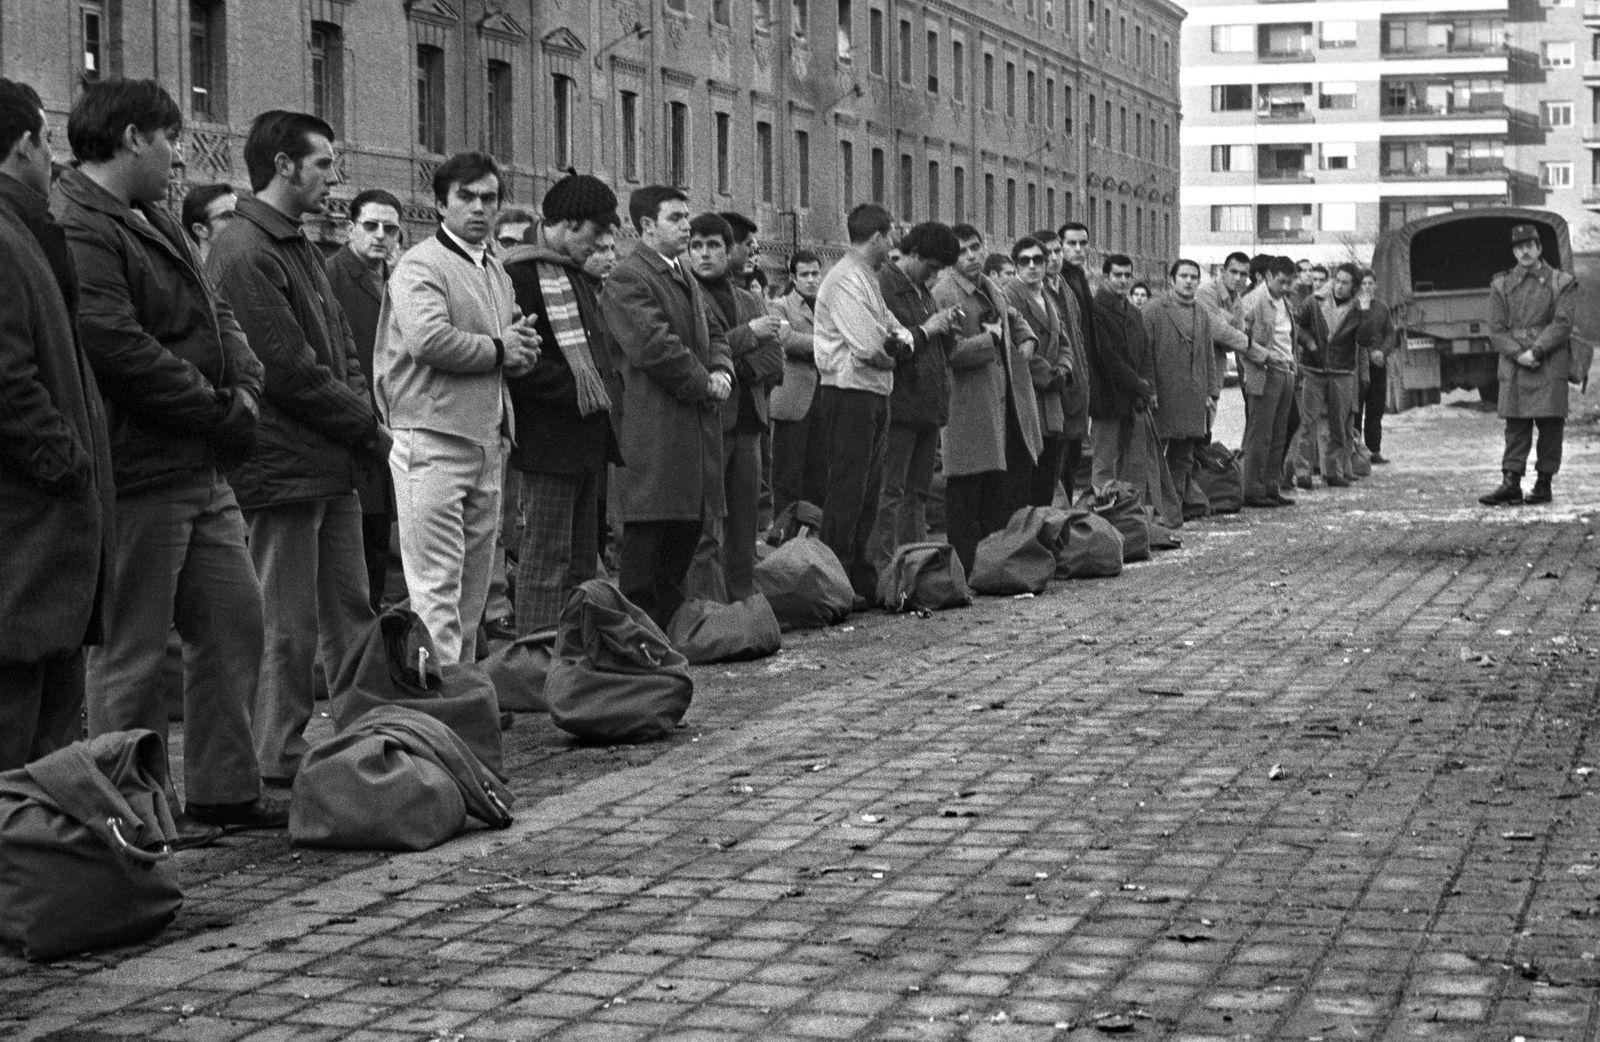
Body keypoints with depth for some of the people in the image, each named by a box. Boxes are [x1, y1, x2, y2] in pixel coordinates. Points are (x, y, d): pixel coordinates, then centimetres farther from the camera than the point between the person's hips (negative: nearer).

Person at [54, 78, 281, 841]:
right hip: (139, 472, -10)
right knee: (133, 647, -1)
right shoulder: (79, 229, -16)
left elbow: (215, 314, 20)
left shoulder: (155, 221, 18)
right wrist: (224, 414, -15)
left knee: (234, 620, 13)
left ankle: (225, 790, 22)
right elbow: (120, 350, -23)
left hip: (200, 468, 10)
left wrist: (243, 387, 0)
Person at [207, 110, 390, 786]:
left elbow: (342, 349, 19)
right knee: (290, 629, -2)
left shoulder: (299, 247, 17)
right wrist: (368, 429, -10)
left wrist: (361, 419, 1)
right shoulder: (244, 254, -15)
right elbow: (292, 371, -18)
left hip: (332, 464, 9)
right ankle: (278, 765, 6)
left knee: (352, 615, 14)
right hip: (283, 468, -9)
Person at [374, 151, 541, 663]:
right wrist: (499, 349, -8)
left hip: (488, 441, 8)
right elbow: (428, 340, -22)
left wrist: (523, 349, 0)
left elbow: (517, 358, 25)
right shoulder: (421, 265, -6)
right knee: (437, 586, -9)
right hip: (433, 441, -8)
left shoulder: (495, 269, 21)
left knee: (473, 587, 12)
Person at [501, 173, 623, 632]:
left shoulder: (580, 275, 19)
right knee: (547, 558, -7)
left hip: (587, 439, 9)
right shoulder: (520, 274, -12)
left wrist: (608, 391, 11)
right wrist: (573, 388, -19)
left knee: (582, 559, 13)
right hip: (547, 439, -9)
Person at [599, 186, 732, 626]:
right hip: (654, 436, -9)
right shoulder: (627, 280, -10)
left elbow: (713, 336, 24)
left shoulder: (688, 281, 21)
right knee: (646, 543, -7)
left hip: (697, 431, 9)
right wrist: (703, 383, -11)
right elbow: (653, 345, -19)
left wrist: (721, 372, 2)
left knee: (685, 540, 12)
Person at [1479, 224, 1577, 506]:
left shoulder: (1561, 283, 4)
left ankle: (1544, 484, 8)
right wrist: (1518, 354, -12)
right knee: (1516, 425, -2)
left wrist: (1536, 351, -16)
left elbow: (1562, 324, -6)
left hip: (1550, 365, -1)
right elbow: (1496, 329, 4)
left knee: (1551, 424, 1)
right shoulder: (1501, 285, 9)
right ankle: (1511, 483, -4)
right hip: (1513, 367, 1)